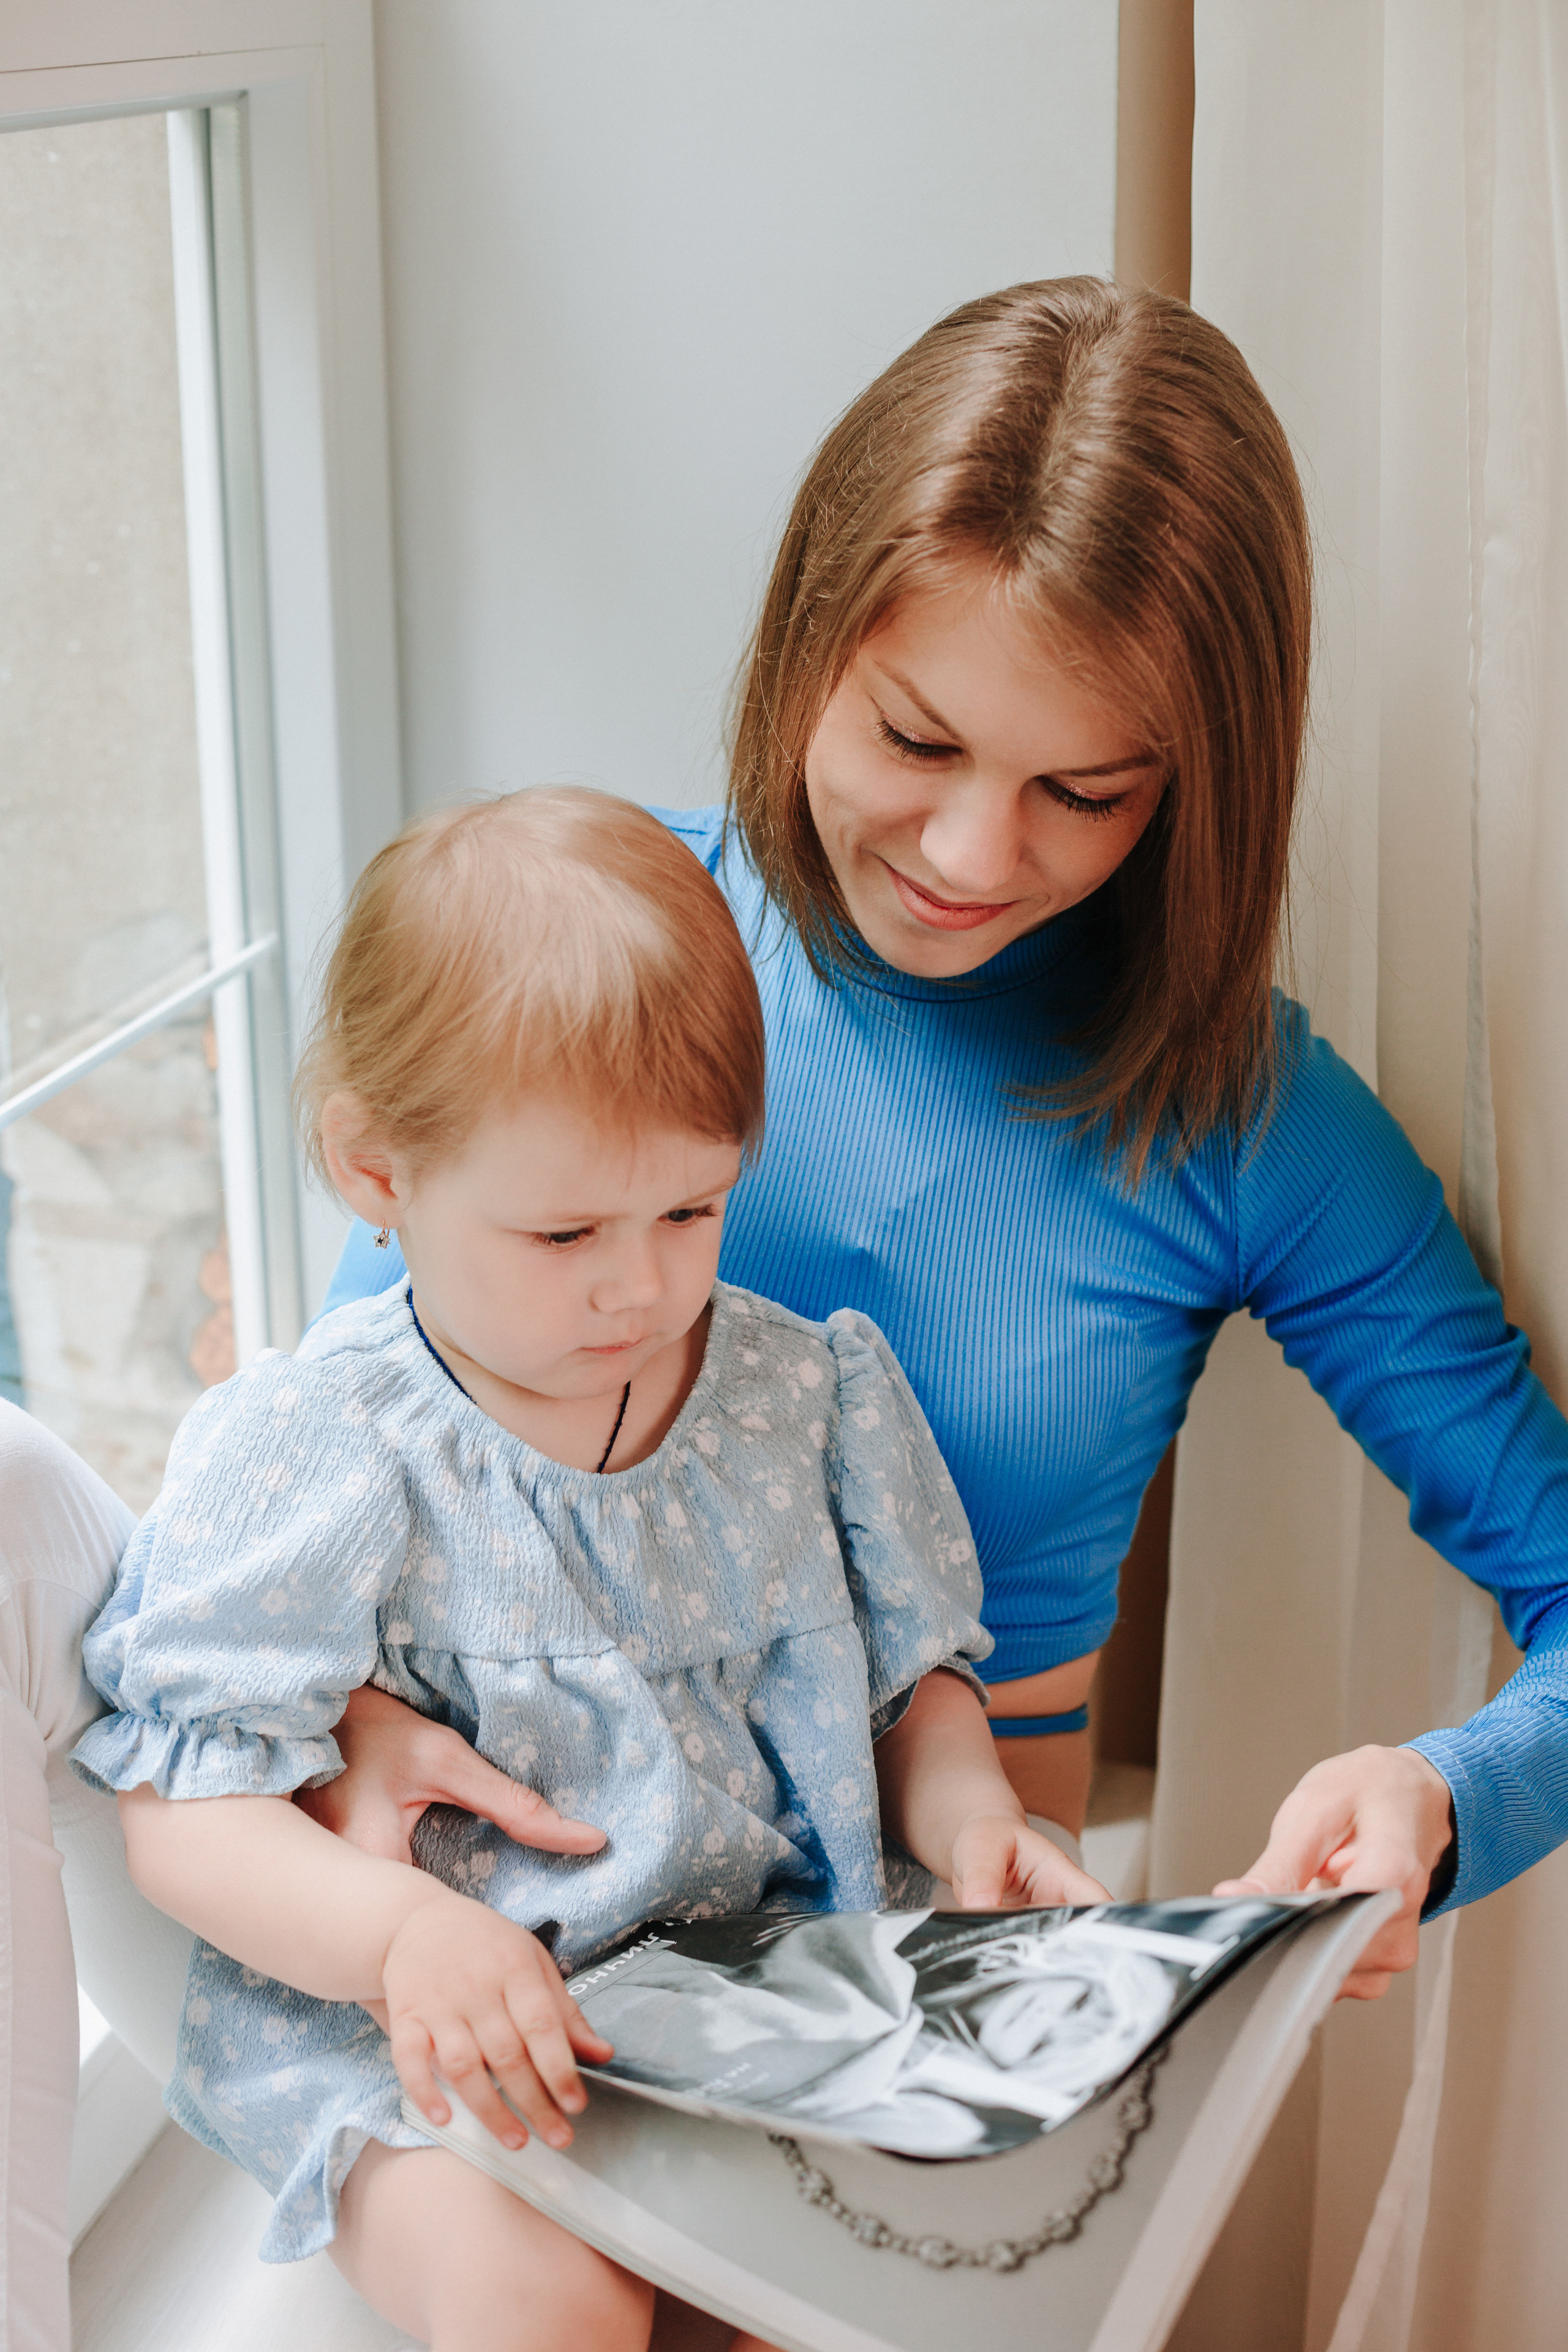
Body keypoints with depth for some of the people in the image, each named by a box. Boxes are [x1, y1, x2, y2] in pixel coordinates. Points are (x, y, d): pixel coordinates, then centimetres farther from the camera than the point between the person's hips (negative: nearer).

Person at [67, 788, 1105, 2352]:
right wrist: (402, 1933, -28)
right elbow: (182, 1809, -11)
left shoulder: (805, 1397, 5)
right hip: (397, 2026, -4)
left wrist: (966, 1813, -7)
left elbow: (908, 1678, 15)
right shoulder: (298, 1454, -9)